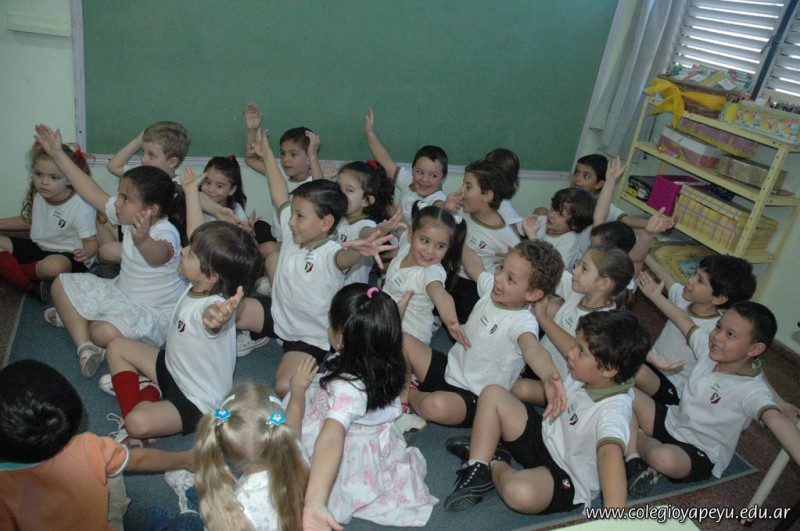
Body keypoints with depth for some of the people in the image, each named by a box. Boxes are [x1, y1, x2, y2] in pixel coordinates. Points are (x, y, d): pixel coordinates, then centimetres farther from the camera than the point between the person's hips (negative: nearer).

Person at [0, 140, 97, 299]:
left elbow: (91, 241, -19)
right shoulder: (38, 195, -1)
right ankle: (30, 286, -22)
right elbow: (28, 221, 20)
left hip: (67, 255, -8)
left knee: (54, 266, -41)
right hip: (38, 247, 8)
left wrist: (85, 253, -42)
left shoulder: (81, 207, -24)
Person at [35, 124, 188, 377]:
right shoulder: (129, 216, -5)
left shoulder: (166, 233, -30)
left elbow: (158, 256, -54)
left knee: (104, 333, -34)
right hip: (122, 292, 9)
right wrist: (57, 154, 4)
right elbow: (92, 192, 3)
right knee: (61, 284, 9)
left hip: (155, 312, -9)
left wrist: (142, 240, -78)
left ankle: (74, 318, 3)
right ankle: (85, 346, -2)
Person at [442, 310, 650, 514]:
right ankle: (478, 467, -5)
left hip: (566, 478, -7)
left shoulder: (613, 411, -33)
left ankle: (496, 465, -3)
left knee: (520, 492, -38)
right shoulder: (582, 377, -11)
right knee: (493, 394, -4)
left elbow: (610, 453, -51)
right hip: (543, 437, 7)